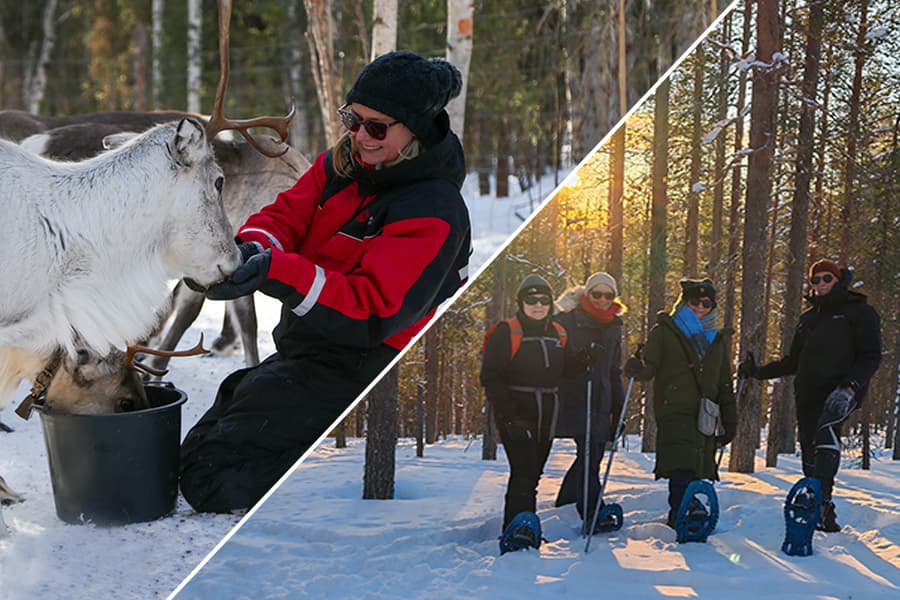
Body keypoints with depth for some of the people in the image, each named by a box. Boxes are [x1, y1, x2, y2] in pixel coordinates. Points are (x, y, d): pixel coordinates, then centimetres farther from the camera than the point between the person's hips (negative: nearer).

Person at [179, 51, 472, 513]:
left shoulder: (433, 213, -21)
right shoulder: (341, 164, 4)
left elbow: (374, 313, -27)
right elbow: (287, 214, 0)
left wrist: (276, 272, -37)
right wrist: (253, 247, -26)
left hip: (359, 368, -9)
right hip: (301, 350, 9)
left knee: (210, 481, -14)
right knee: (197, 454, 20)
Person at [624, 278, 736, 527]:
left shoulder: (717, 340, 22)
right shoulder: (665, 332, 8)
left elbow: (725, 385, 25)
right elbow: (649, 366, -3)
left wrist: (729, 422, 20)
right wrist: (636, 368, -27)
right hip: (675, 413, -5)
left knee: (698, 473, -1)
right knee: (682, 470, -20)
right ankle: (679, 522, -23)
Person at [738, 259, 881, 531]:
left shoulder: (859, 312, 5)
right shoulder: (808, 317, 23)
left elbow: (871, 357, -4)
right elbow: (793, 362, 30)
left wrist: (849, 388, -20)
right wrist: (759, 371, 18)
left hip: (842, 391, -7)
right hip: (809, 394, 7)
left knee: (827, 427, -34)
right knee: (810, 457, 1)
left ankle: (821, 500, -42)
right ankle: (822, 518, 7)